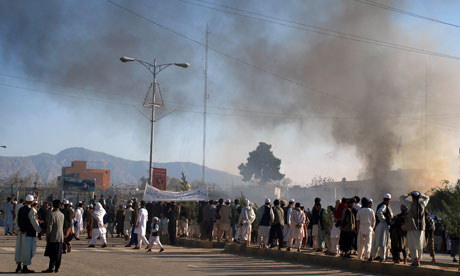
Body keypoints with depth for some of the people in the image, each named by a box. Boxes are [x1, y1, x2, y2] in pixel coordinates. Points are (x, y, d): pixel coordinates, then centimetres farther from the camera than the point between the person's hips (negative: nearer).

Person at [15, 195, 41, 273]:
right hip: (28, 233, -7)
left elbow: (18, 221, 12)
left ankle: (19, 266, 21)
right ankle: (25, 267, 4)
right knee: (27, 250, 0)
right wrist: (40, 230, -2)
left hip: (21, 232, 7)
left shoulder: (20, 209, 6)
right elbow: (34, 222, -14)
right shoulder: (30, 210, -16)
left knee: (19, 249, 13)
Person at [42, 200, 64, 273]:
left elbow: (49, 227, -13)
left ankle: (51, 267, -4)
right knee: (58, 254, 7)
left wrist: (47, 237, -7)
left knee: (52, 254, -3)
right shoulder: (62, 215, 8)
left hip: (53, 237, -6)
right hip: (61, 237, 6)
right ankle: (57, 268, 10)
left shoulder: (51, 214, -12)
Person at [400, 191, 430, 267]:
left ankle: (416, 262, -12)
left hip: (412, 228, -4)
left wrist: (408, 194, 15)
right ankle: (418, 260, 22)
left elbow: (401, 198, 1)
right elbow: (427, 198, 26)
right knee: (419, 246, 15)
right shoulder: (422, 204, 4)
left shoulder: (411, 204, -8)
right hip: (421, 228, 4)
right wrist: (419, 194, 22)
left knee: (412, 246, -3)